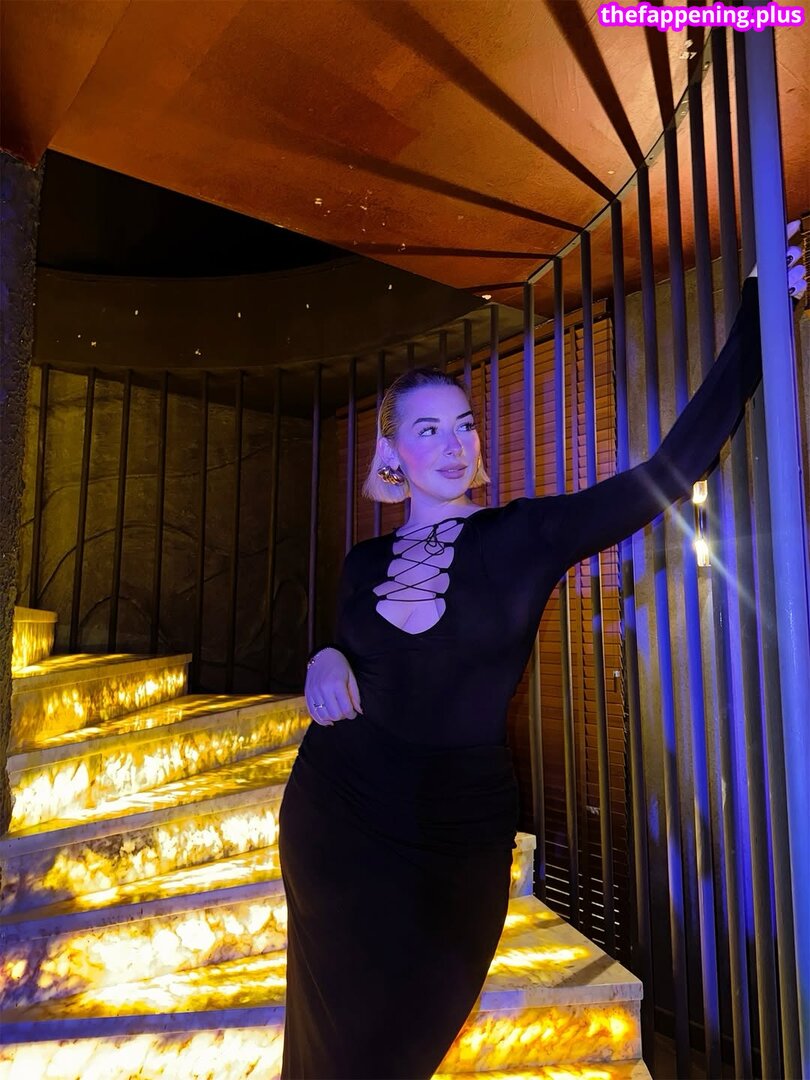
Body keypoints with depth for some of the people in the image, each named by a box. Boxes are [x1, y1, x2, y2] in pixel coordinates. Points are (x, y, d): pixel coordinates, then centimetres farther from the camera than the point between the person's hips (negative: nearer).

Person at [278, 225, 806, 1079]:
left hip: (460, 822, -1)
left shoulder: (525, 537, -8)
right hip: (341, 809, 2)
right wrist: (326, 660, -9)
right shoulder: (364, 562, 1)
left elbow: (673, 466, -15)